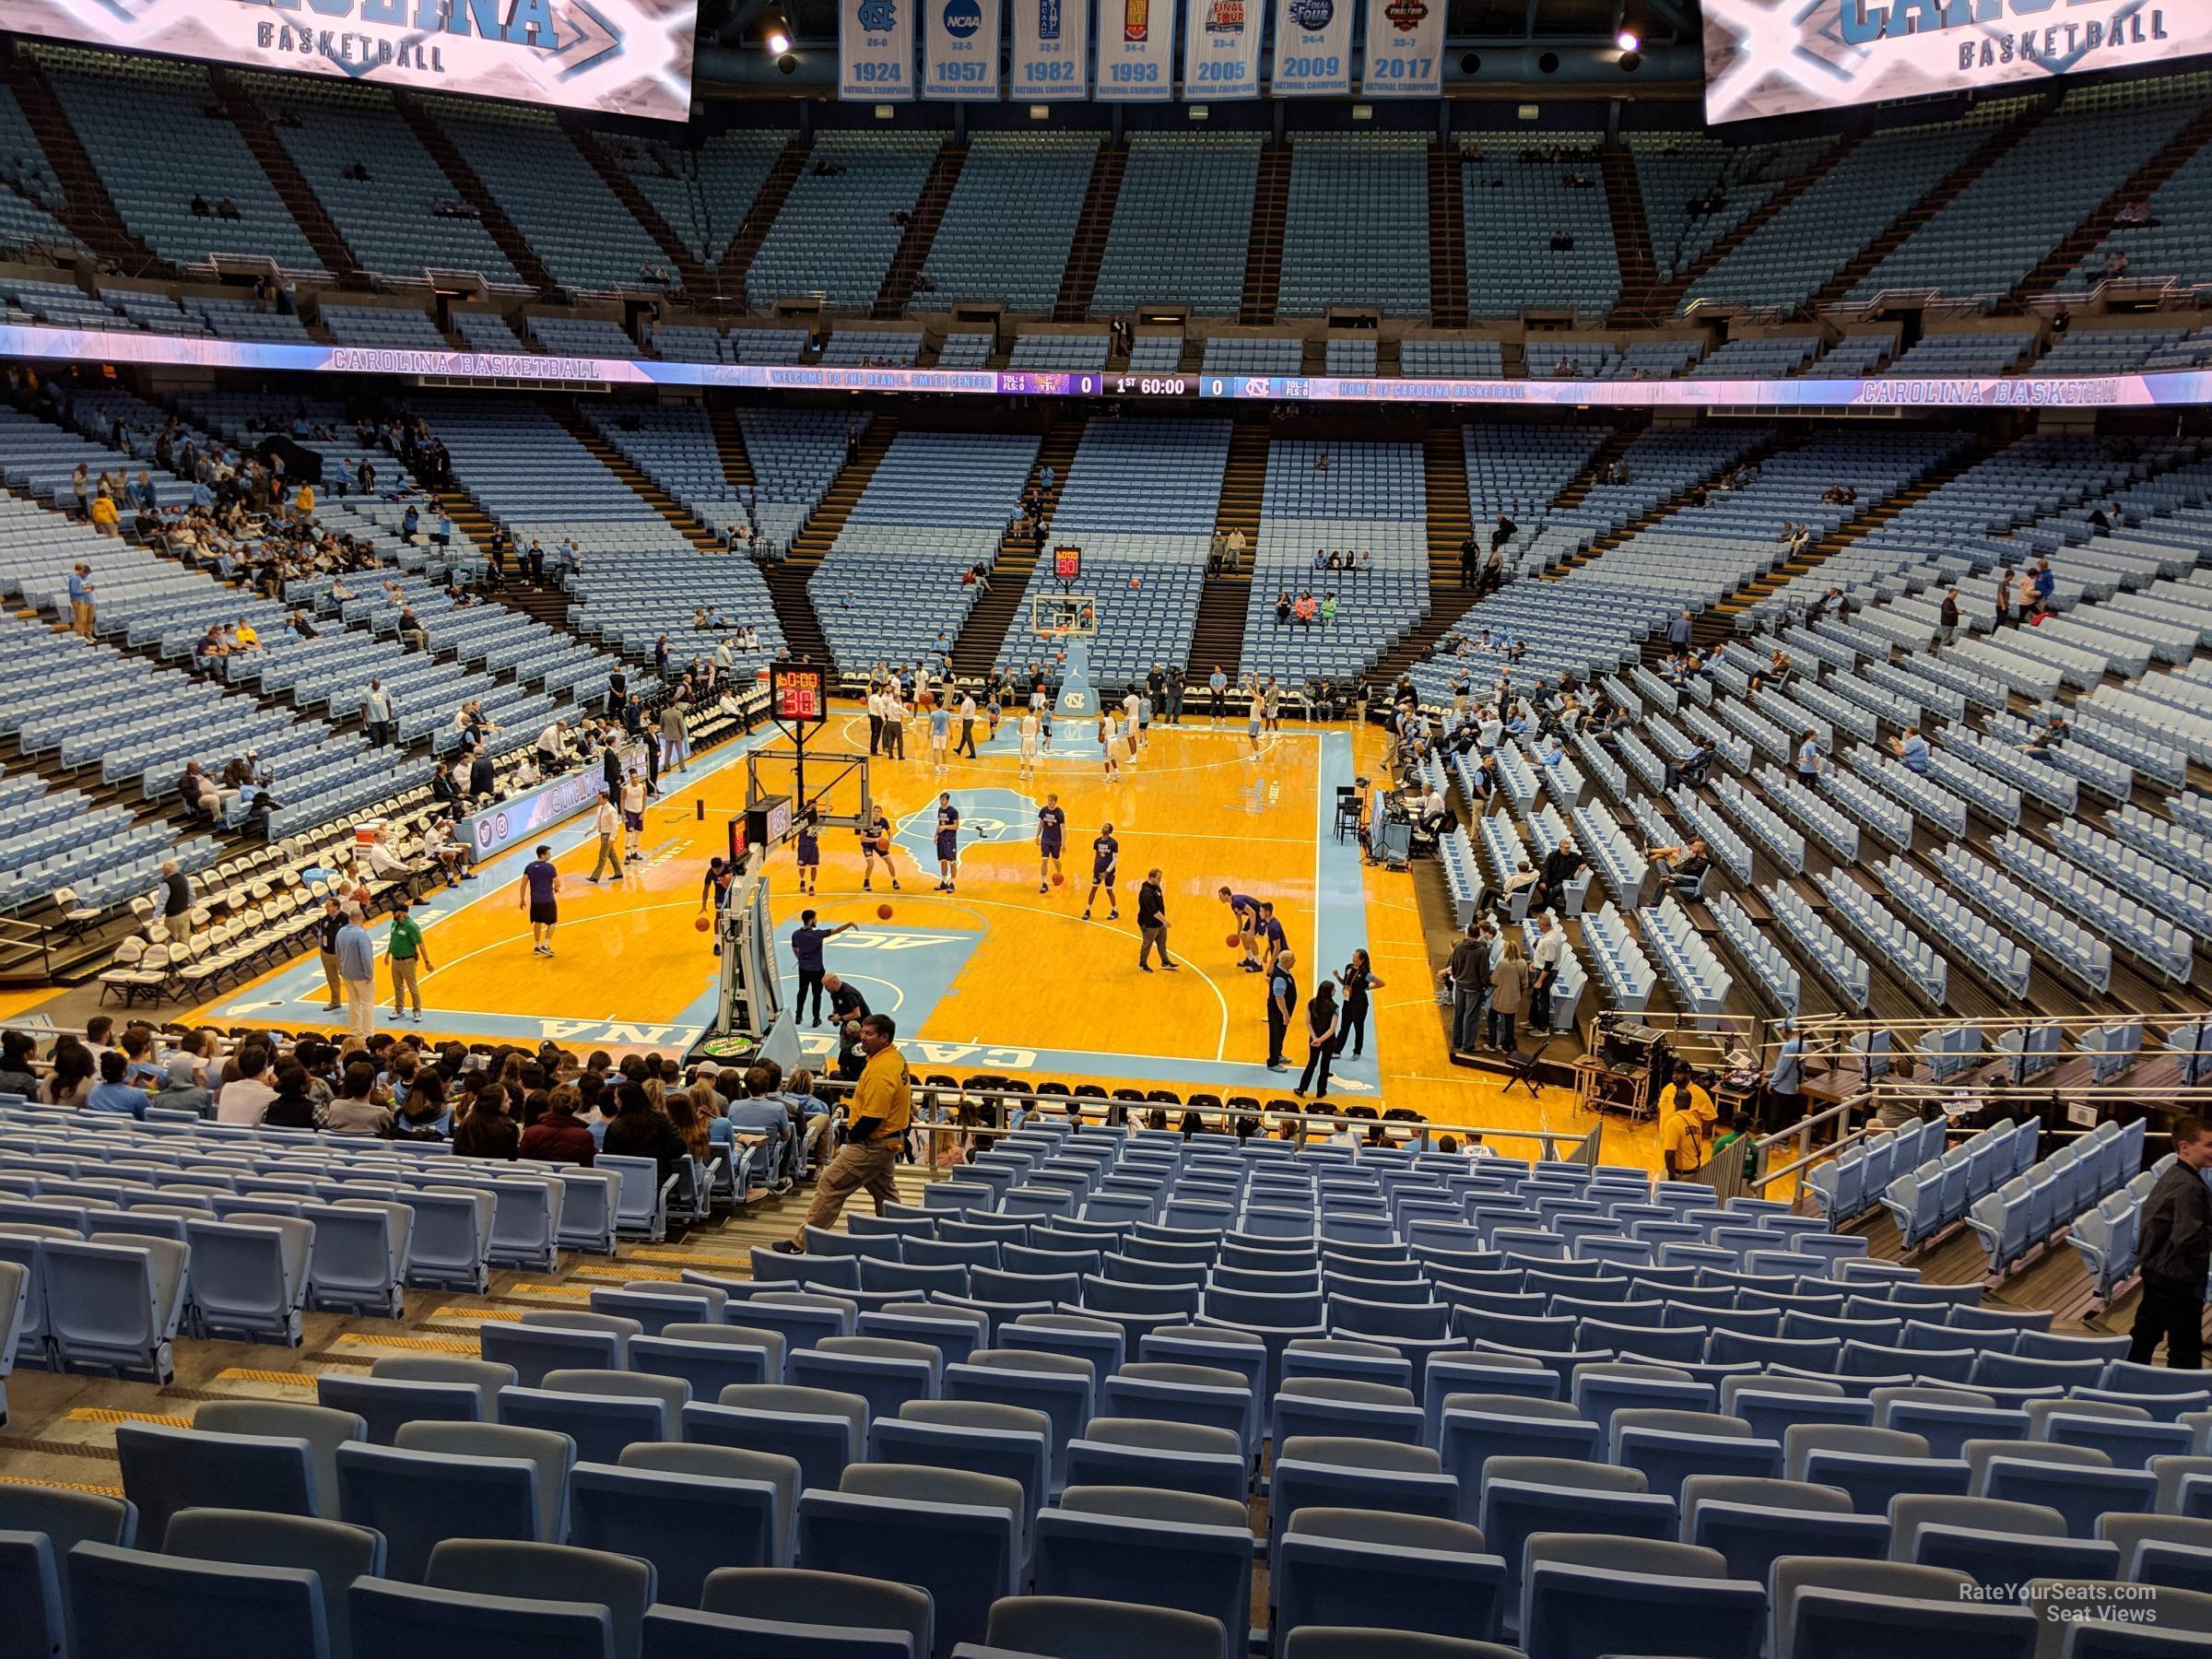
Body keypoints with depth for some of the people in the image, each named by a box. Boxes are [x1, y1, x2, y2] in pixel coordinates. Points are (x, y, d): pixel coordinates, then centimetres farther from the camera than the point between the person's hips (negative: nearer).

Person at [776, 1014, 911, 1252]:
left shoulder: (880, 1071, -27)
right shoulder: (896, 1058, 5)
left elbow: (872, 1118, -29)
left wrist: (851, 1136, -11)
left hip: (871, 1145, -10)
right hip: (890, 1140, 10)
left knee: (829, 1186, -2)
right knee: (884, 1192, 22)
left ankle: (801, 1243, 5)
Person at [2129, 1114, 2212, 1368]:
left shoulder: (2170, 1176, 9)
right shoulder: (2190, 1186, -20)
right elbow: (2189, 1238, -26)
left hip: (2155, 1270, 9)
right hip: (2179, 1278, -9)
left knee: (2144, 1337, 16)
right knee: (2186, 1350, 0)